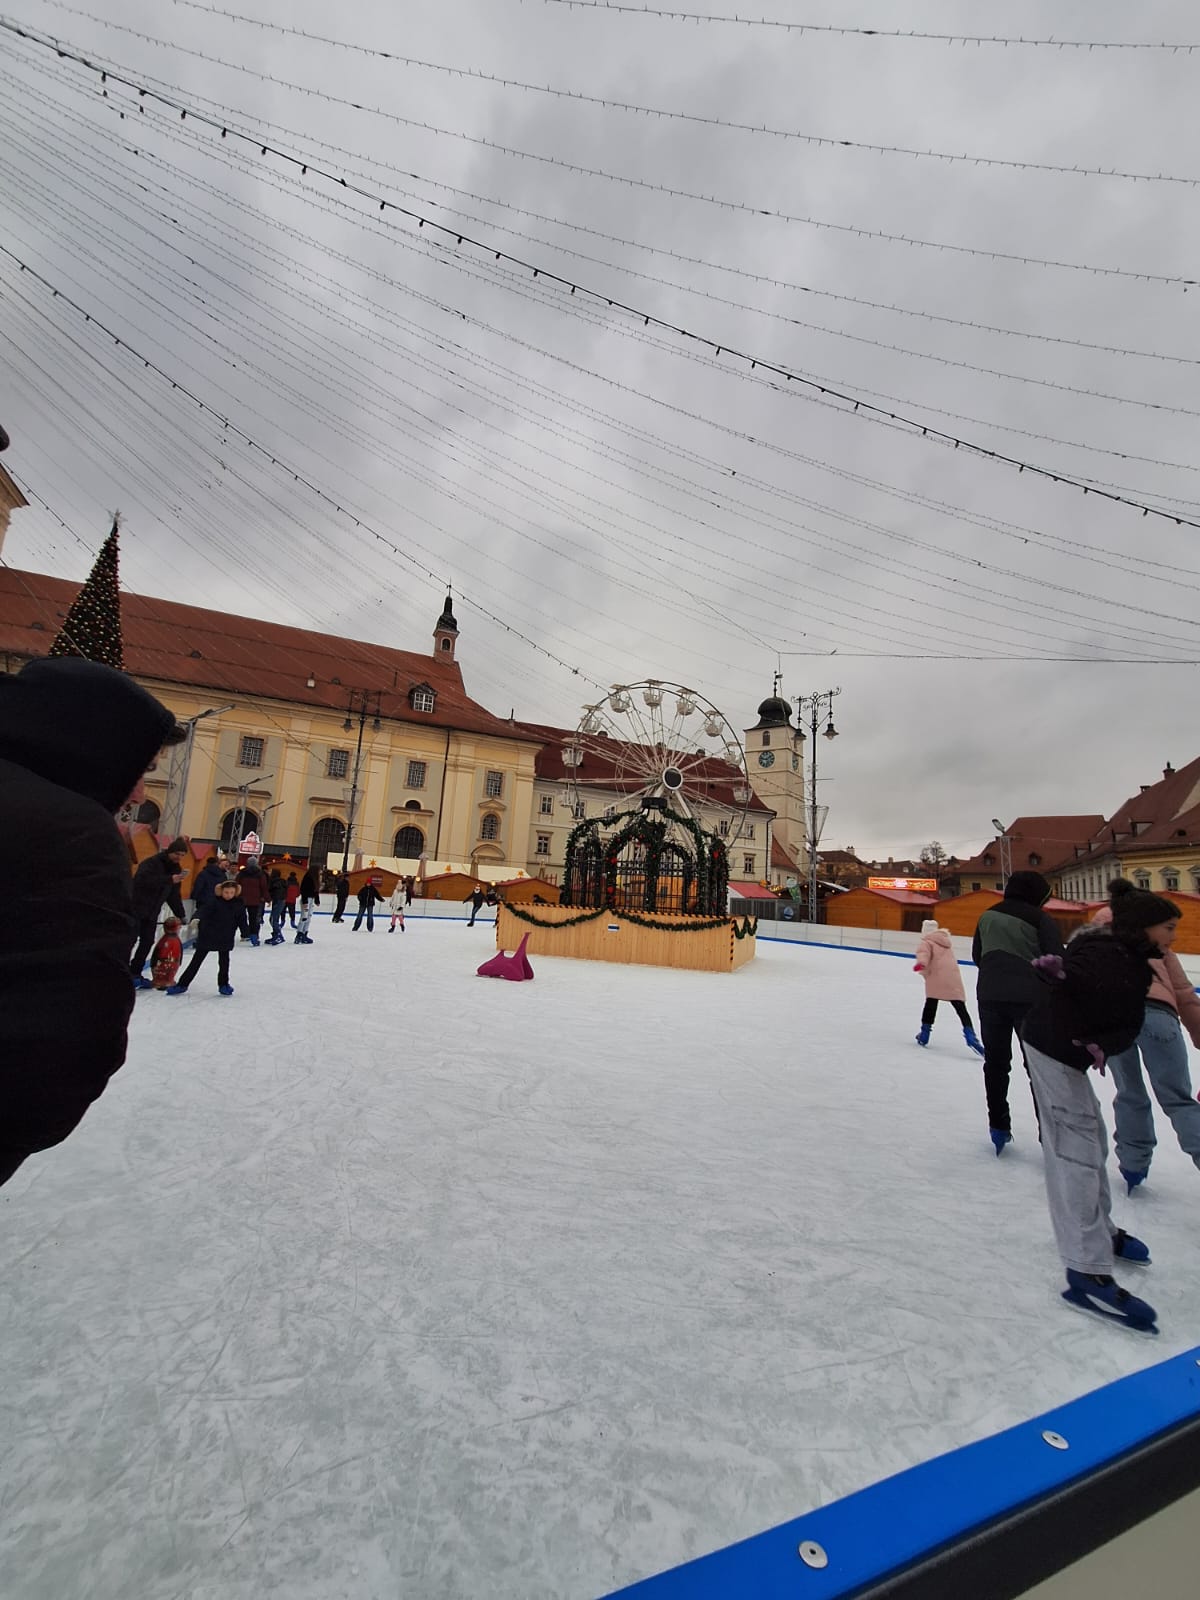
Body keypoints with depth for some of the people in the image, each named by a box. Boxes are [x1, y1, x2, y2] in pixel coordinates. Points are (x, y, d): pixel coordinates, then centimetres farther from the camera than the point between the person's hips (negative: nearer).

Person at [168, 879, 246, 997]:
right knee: (196, 961, 7)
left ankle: (223, 985, 27)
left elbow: (242, 920, 2)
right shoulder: (214, 902, -11)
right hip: (208, 936, -2)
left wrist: (246, 933, 1)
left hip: (226, 938, 2)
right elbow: (204, 915, -16)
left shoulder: (239, 904, -4)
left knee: (224, 961, 11)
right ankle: (182, 985, 16)